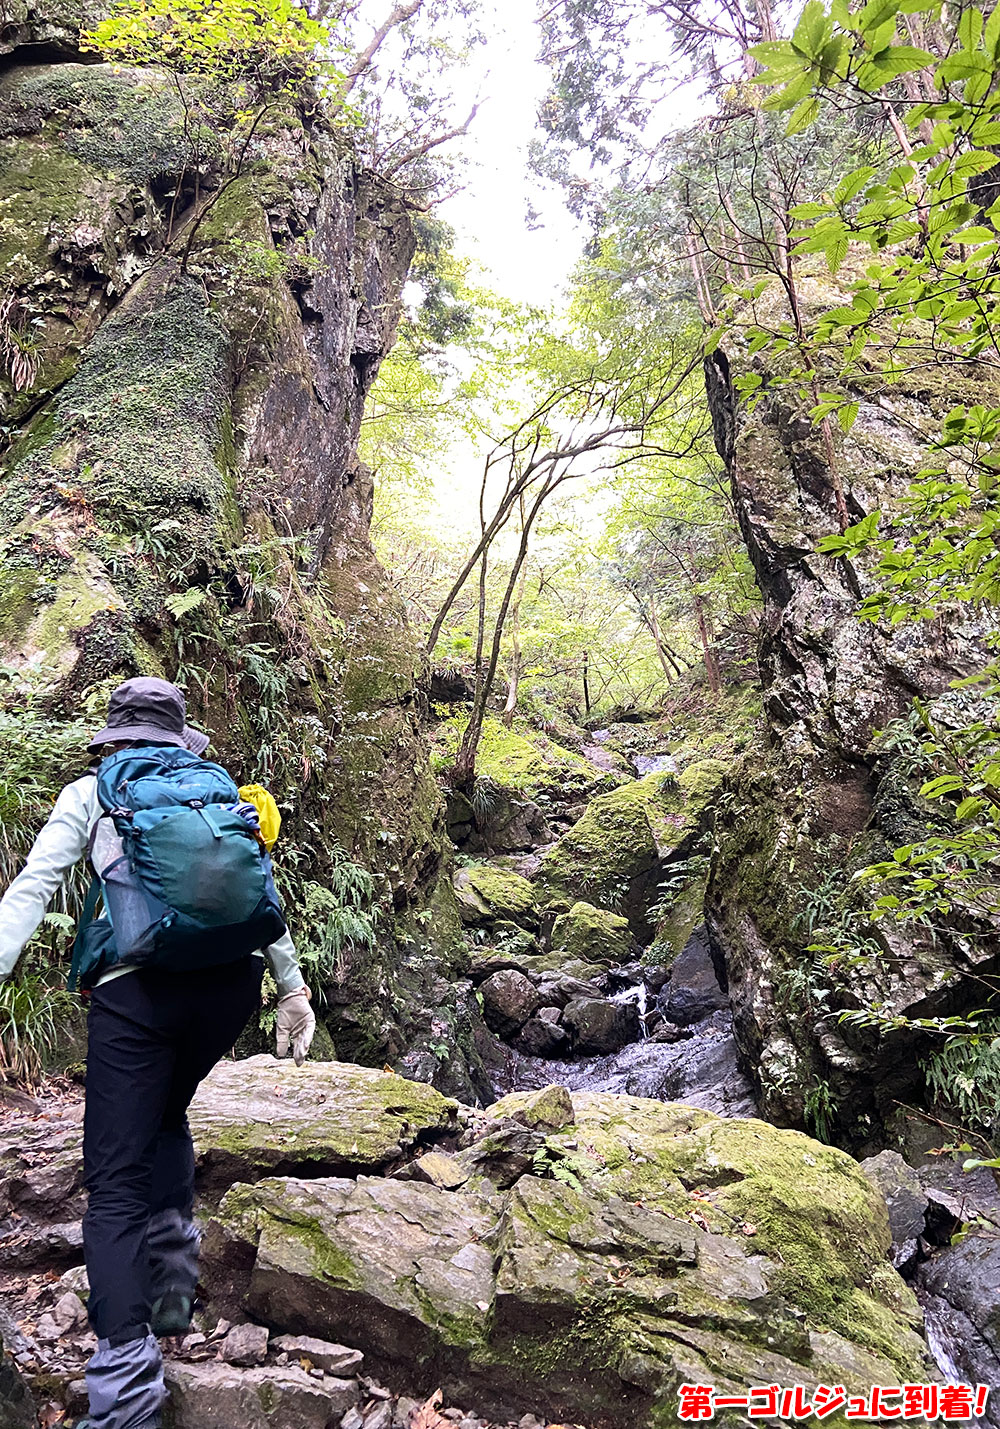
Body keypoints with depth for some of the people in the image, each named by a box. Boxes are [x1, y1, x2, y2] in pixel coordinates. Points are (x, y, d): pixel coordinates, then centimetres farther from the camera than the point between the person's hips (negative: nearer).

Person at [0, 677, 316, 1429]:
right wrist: (292, 986, 18)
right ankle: (172, 1288, 29)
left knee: (115, 1181, 6)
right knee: (166, 1115, 30)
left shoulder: (89, 793, 12)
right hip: (232, 978, 4)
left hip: (137, 986, -3)